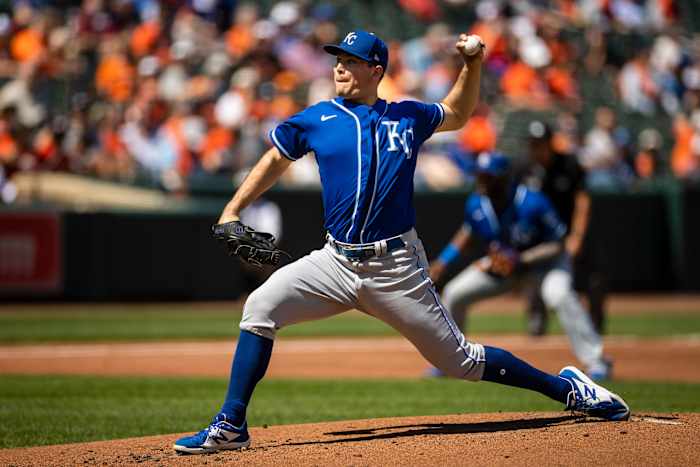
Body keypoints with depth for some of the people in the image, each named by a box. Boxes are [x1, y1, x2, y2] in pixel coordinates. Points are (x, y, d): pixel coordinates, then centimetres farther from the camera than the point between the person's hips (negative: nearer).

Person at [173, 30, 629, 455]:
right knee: (261, 307, -19)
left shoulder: (408, 117, 7)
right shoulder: (318, 119, 6)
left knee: (461, 360, 1)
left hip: (397, 269, -1)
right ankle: (230, 426, -12)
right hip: (337, 262, 2)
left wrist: (472, 66, 11)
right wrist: (233, 210, 7)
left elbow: (457, 114, 26)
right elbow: (276, 160, 17)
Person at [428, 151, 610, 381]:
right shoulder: (476, 205, -15)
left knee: (558, 293, -36)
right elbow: (468, 232, 8)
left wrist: (522, 260, -37)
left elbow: (557, 245, -25)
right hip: (500, 261, 6)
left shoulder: (533, 203, -31)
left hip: (545, 259, -6)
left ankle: (595, 360, -30)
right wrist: (443, 261, -4)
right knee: (454, 293, 0)